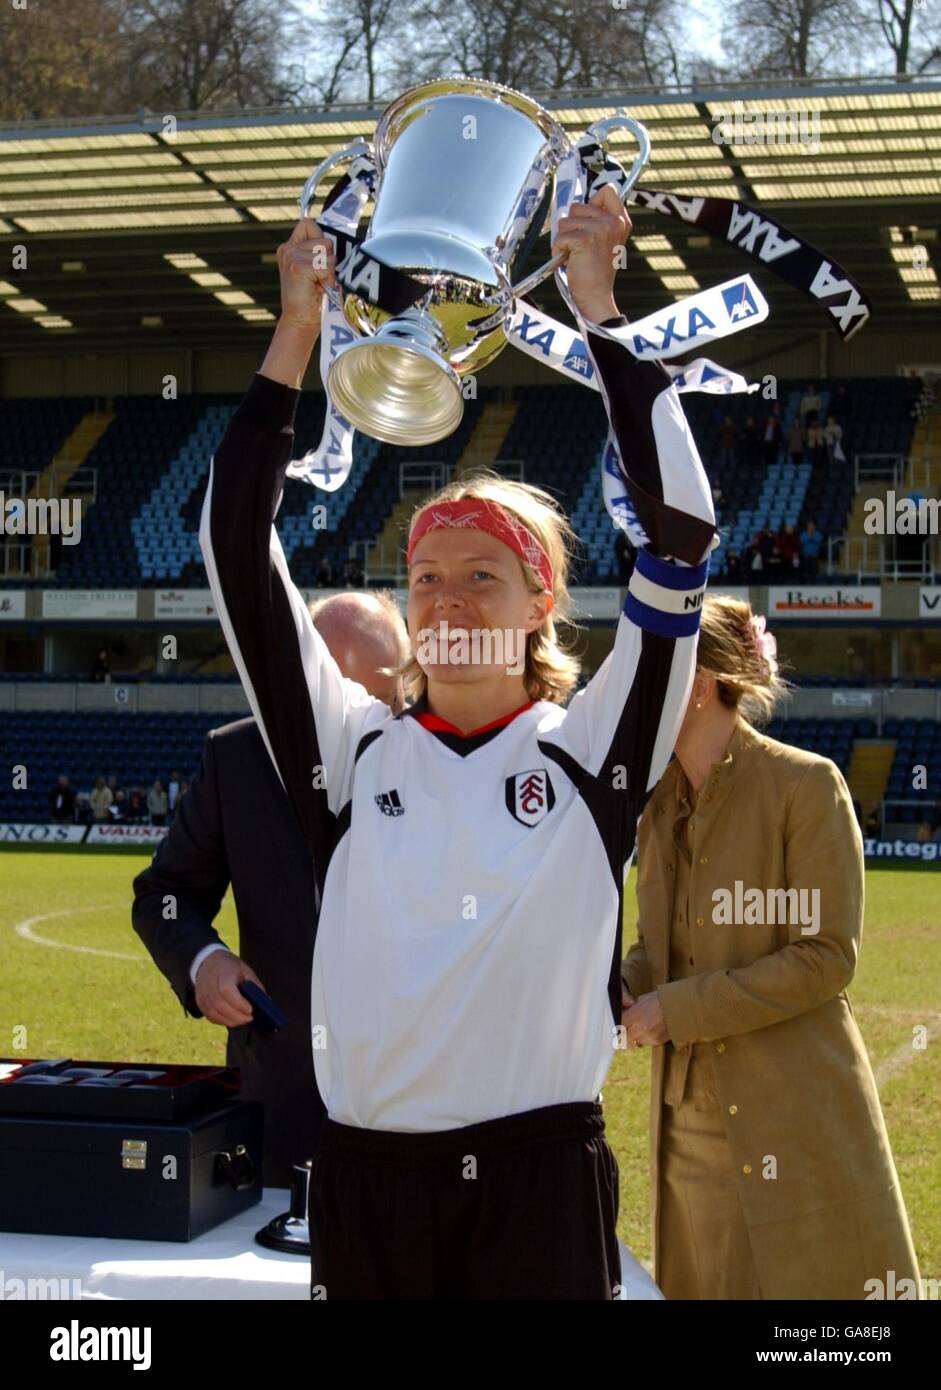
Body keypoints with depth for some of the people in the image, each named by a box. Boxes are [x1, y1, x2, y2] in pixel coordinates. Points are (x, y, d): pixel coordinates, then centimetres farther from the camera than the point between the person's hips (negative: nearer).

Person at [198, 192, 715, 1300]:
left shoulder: (592, 748, 1)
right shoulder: (353, 748, 5)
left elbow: (679, 536, -6)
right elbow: (236, 551, 2)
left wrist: (600, 312, -5)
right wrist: (295, 333, 0)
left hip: (542, 1174, -2)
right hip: (365, 1173, 2)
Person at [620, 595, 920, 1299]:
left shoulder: (807, 785, -10)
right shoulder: (661, 801, 11)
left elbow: (827, 957, -15)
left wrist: (679, 1007, -16)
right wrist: (625, 988, -4)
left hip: (795, 1122, -6)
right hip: (689, 1119, 7)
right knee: (706, 1283, 11)